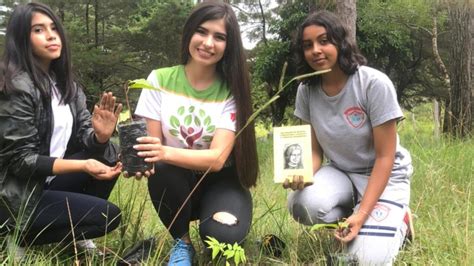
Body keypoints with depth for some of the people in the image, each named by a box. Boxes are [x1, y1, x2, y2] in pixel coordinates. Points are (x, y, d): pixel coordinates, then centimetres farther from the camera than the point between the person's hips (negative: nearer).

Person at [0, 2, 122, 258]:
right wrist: (82, 165, -28)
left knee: (109, 154, -6)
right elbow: (21, 160, -21)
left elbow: (84, 135, 1)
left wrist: (100, 135, -23)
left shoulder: (64, 83, 7)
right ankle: (21, 237, -1)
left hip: (49, 181, 8)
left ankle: (74, 230, 5)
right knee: (108, 216, -14)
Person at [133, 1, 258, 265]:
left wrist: (166, 152, -41)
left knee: (222, 235, -32)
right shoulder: (160, 80, -7)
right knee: (162, 168, -33)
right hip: (176, 184, 2)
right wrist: (142, 157, -34)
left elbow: (218, 158, -23)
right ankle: (183, 243, -6)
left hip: (219, 182, -1)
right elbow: (152, 141, -8)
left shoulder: (231, 90, -11)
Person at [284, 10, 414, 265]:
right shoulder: (306, 90, -8)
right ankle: (348, 223, 2)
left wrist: (362, 213, -26)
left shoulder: (374, 84, -22)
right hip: (340, 173, 4)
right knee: (303, 203, -31)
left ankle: (397, 219, 11)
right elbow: (315, 149, -3)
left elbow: (385, 157, -18)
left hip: (383, 176, -3)